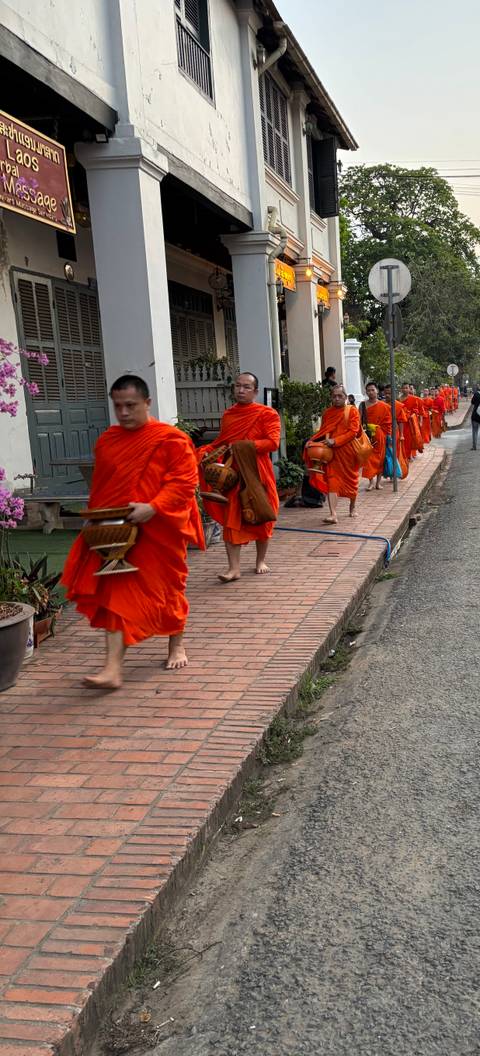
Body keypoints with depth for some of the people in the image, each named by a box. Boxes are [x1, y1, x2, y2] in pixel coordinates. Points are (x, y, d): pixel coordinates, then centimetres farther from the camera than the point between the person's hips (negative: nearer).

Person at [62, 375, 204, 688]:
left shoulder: (170, 439, -8)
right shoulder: (107, 440, 9)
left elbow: (184, 481, -14)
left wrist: (152, 507, -25)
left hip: (158, 531, -4)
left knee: (168, 588, 12)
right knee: (116, 594, -4)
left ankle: (177, 645, 38)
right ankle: (113, 669, -6)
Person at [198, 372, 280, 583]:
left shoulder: (267, 414, -3)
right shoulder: (228, 414, 12)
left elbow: (273, 442, -13)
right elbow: (221, 442, 17)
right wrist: (206, 451, -2)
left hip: (257, 473, -3)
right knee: (231, 519, -4)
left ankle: (261, 560, 26)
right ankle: (234, 567, -3)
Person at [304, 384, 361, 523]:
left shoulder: (352, 411, -3)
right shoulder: (327, 413, 8)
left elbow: (353, 432, -12)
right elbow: (322, 432, 12)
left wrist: (335, 441, -19)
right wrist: (326, 440, -10)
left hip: (348, 451, -2)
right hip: (332, 452, 2)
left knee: (351, 480, 13)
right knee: (332, 481, -10)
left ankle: (352, 508, 36)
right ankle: (333, 515, -19)